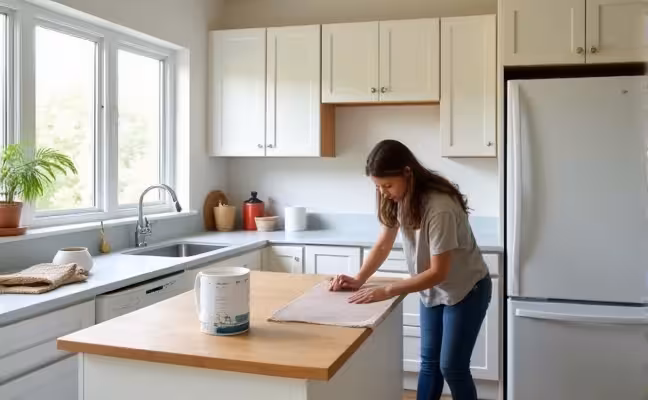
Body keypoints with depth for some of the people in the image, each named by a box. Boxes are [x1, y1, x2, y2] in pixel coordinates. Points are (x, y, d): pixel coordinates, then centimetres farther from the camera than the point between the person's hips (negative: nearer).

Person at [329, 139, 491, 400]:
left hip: (465, 290, -7)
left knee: (451, 367, 0)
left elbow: (438, 272, -29)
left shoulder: (440, 207, -34)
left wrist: (386, 291, -31)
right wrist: (358, 280, -13)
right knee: (429, 361, 14)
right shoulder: (398, 198, -11)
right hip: (431, 289, 7)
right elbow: (383, 245, 0)